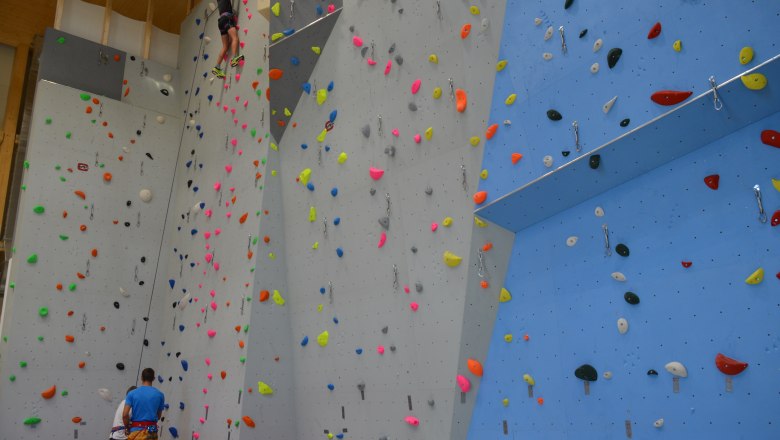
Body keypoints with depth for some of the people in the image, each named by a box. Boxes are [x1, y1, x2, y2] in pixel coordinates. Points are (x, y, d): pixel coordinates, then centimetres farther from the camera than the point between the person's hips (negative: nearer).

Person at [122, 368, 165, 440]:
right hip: (151, 432, 0)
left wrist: (127, 428, 7)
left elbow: (125, 414, -9)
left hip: (135, 431, 0)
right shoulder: (159, 394, 0)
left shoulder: (132, 393, -3)